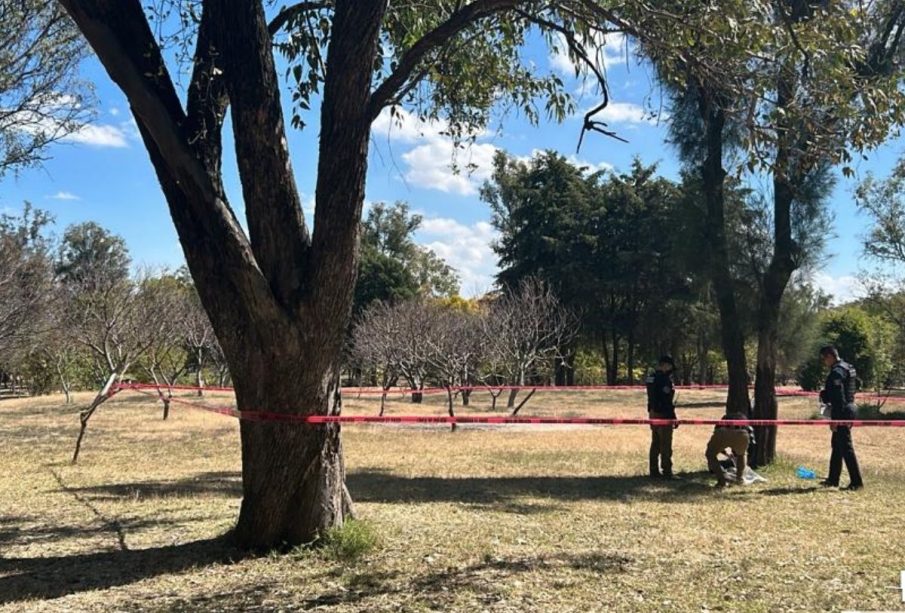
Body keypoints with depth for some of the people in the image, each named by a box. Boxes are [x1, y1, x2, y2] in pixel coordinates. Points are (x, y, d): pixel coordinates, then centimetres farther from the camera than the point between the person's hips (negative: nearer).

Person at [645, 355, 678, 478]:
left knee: (655, 443, 14)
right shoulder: (664, 378, -18)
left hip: (653, 414, 9)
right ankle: (667, 472, 1)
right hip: (664, 415, -9)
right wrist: (673, 418, -16)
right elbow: (667, 401, -20)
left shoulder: (651, 377, 10)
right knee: (666, 445, -3)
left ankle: (654, 471, 20)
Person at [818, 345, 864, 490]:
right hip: (849, 409, 11)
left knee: (846, 447, -6)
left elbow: (838, 397, -22)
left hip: (841, 413, -11)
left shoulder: (836, 372, -18)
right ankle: (833, 479, 25)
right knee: (836, 445, 17)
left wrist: (834, 419, -20)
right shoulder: (848, 368, 14)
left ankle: (856, 481, -2)